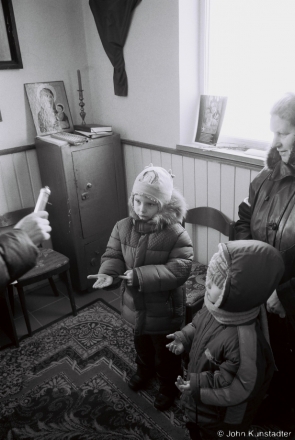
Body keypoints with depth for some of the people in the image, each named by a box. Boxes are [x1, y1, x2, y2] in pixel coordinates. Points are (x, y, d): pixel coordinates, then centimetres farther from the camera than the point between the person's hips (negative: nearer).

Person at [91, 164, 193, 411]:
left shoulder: (176, 234, -24)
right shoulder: (123, 227, -10)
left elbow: (179, 270, -28)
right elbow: (113, 256, -4)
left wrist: (140, 275, -34)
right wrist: (108, 274, -26)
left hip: (164, 308, -4)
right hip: (136, 303, 5)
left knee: (165, 351, 19)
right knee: (141, 341, 31)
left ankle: (168, 385, 46)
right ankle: (144, 369, 60)